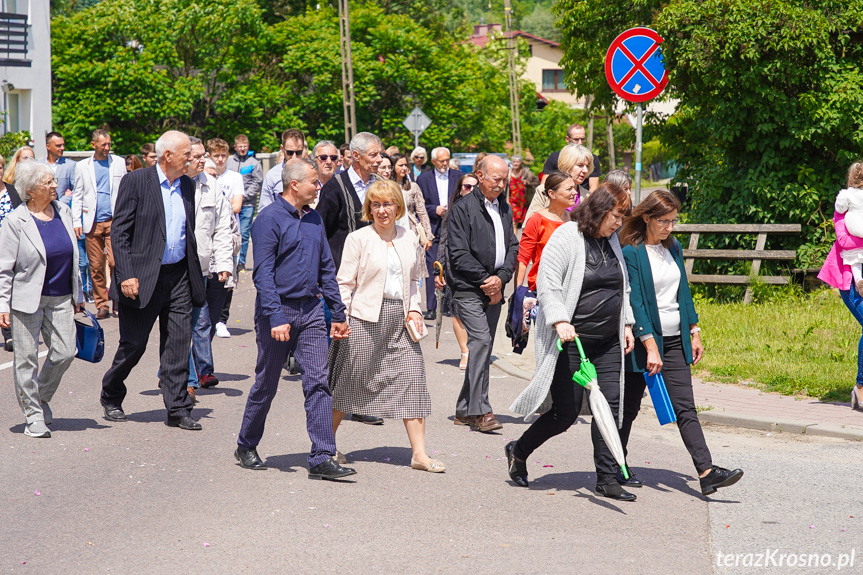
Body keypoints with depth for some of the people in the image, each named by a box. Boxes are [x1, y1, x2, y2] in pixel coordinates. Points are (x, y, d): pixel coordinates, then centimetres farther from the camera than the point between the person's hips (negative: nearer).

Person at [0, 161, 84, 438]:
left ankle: (41, 397, 24)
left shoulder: (64, 212, 7)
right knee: (27, 359, 0)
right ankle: (34, 416, 10)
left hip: (60, 299, 5)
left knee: (64, 353, -1)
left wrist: (78, 295, 16)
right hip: (27, 299, -5)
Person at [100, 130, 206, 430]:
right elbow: (119, 231, -9)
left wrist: (195, 274, 13)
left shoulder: (187, 184, 10)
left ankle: (178, 409, 6)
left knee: (178, 344, 1)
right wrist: (126, 275, -17)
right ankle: (111, 397, 25)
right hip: (143, 277, -5)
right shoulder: (135, 181, -7)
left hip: (179, 275, 5)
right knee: (133, 344, 3)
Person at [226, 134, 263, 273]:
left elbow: (257, 183, 0)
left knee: (244, 234, -2)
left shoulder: (254, 162, 3)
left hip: (247, 204, -2)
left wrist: (244, 196, -9)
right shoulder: (229, 161, 8)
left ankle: (241, 261, 6)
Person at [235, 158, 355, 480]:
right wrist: (275, 318, -22)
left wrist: (338, 314, 15)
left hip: (311, 310, 6)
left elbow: (326, 269, 18)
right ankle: (246, 446, 25)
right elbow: (263, 273, -15)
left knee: (318, 381, -4)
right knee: (267, 383, 6)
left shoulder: (314, 219, 12)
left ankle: (322, 458, -6)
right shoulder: (270, 219, -10)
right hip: (278, 309, -5)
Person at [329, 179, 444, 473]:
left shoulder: (409, 239, 11)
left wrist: (414, 309, 7)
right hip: (366, 318, -4)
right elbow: (345, 283, -4)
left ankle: (419, 453, -1)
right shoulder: (358, 239, -3)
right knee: (350, 380, 4)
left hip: (400, 318, 4)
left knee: (413, 377, -3)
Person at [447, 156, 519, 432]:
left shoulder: (505, 209, 15)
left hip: (494, 288, 7)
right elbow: (458, 253, -10)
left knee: (483, 347, 7)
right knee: (481, 340, -18)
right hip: (468, 288, -7)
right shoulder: (463, 208, -5)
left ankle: (464, 411, 15)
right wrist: (485, 279, -12)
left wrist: (501, 278, -4)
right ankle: (481, 411, -18)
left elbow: (512, 247, 13)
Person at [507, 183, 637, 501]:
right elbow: (547, 285, -17)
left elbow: (622, 287, 25)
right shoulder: (565, 237, -11)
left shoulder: (612, 242, 13)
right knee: (565, 412, -3)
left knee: (610, 404, -1)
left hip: (608, 342, 7)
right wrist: (560, 321, -29)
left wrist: (626, 324, 18)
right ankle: (518, 451, 20)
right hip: (571, 340, -7)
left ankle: (606, 478, 5)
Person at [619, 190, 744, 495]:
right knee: (629, 407, 7)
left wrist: (694, 332, 13)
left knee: (685, 407, -2)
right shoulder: (631, 253, -12)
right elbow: (634, 302, -17)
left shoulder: (673, 248, 9)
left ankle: (706, 472, -10)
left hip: (674, 341, 6)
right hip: (642, 340, -6)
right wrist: (650, 347, -21)